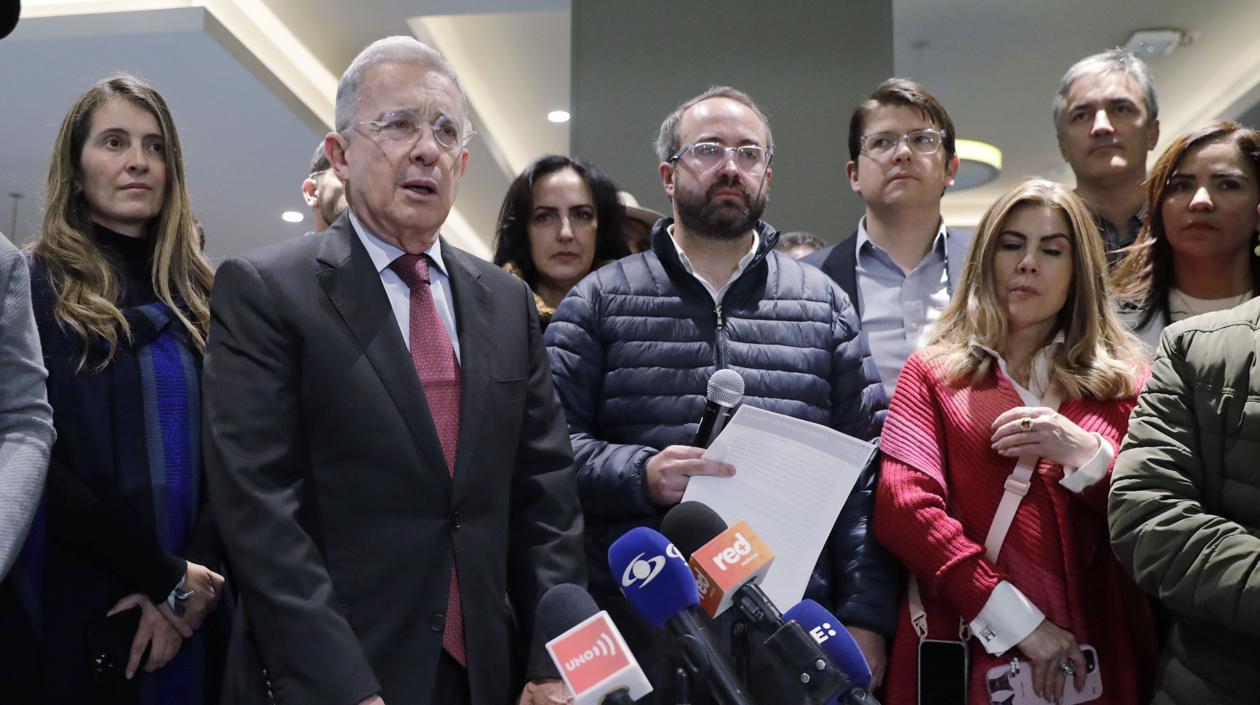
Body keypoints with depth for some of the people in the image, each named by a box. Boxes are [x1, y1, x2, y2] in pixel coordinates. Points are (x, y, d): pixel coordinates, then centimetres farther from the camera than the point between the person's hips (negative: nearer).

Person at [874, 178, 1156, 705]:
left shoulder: (1122, 380, 7)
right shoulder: (934, 371, 3)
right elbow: (903, 506, -10)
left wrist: (1085, 453, -15)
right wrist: (1019, 620, -16)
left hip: (1093, 656, 2)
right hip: (964, 649, -1)